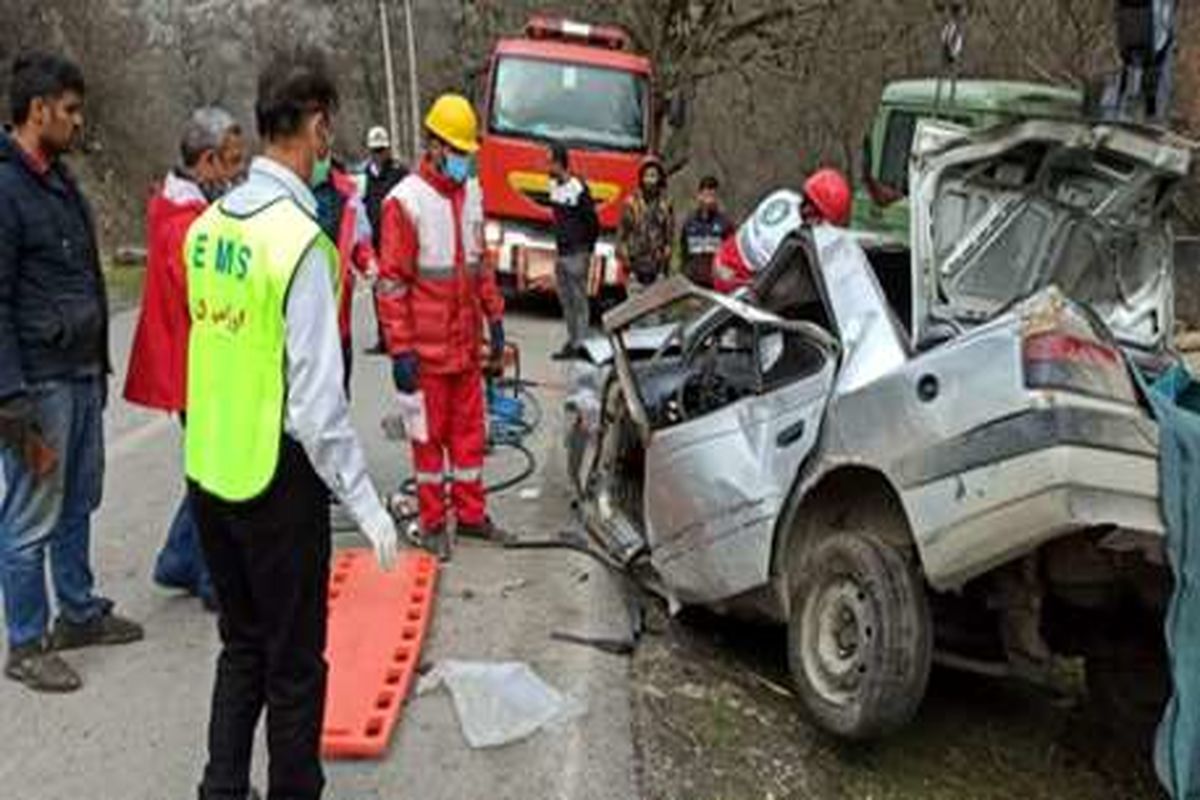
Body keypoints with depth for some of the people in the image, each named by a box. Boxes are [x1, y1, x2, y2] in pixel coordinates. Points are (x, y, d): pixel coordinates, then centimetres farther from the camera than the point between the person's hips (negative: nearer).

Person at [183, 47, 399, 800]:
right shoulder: (301, 239, -19)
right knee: (294, 665, 8)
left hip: (209, 470, 7)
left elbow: (216, 339, 8)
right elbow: (318, 399, -21)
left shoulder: (208, 224, 2)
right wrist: (366, 501, -15)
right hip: (276, 478, -7)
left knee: (241, 647, 22)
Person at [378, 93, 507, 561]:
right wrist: (400, 350, -16)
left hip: (466, 343, 6)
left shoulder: (471, 194, 9)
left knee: (470, 428, 14)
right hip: (428, 348, -6)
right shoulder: (405, 201, -13)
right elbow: (392, 282, -13)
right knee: (430, 434, 5)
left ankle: (470, 513, 27)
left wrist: (494, 316, 15)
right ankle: (432, 522, 18)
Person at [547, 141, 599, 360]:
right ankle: (572, 340, 22)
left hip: (576, 253, -8)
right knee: (566, 299, 13)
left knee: (579, 299, -4)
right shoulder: (553, 186, 9)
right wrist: (560, 244, 16)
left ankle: (580, 344, -1)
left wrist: (587, 250, -8)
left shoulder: (578, 188, -15)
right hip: (561, 252, 8)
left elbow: (592, 221, -11)